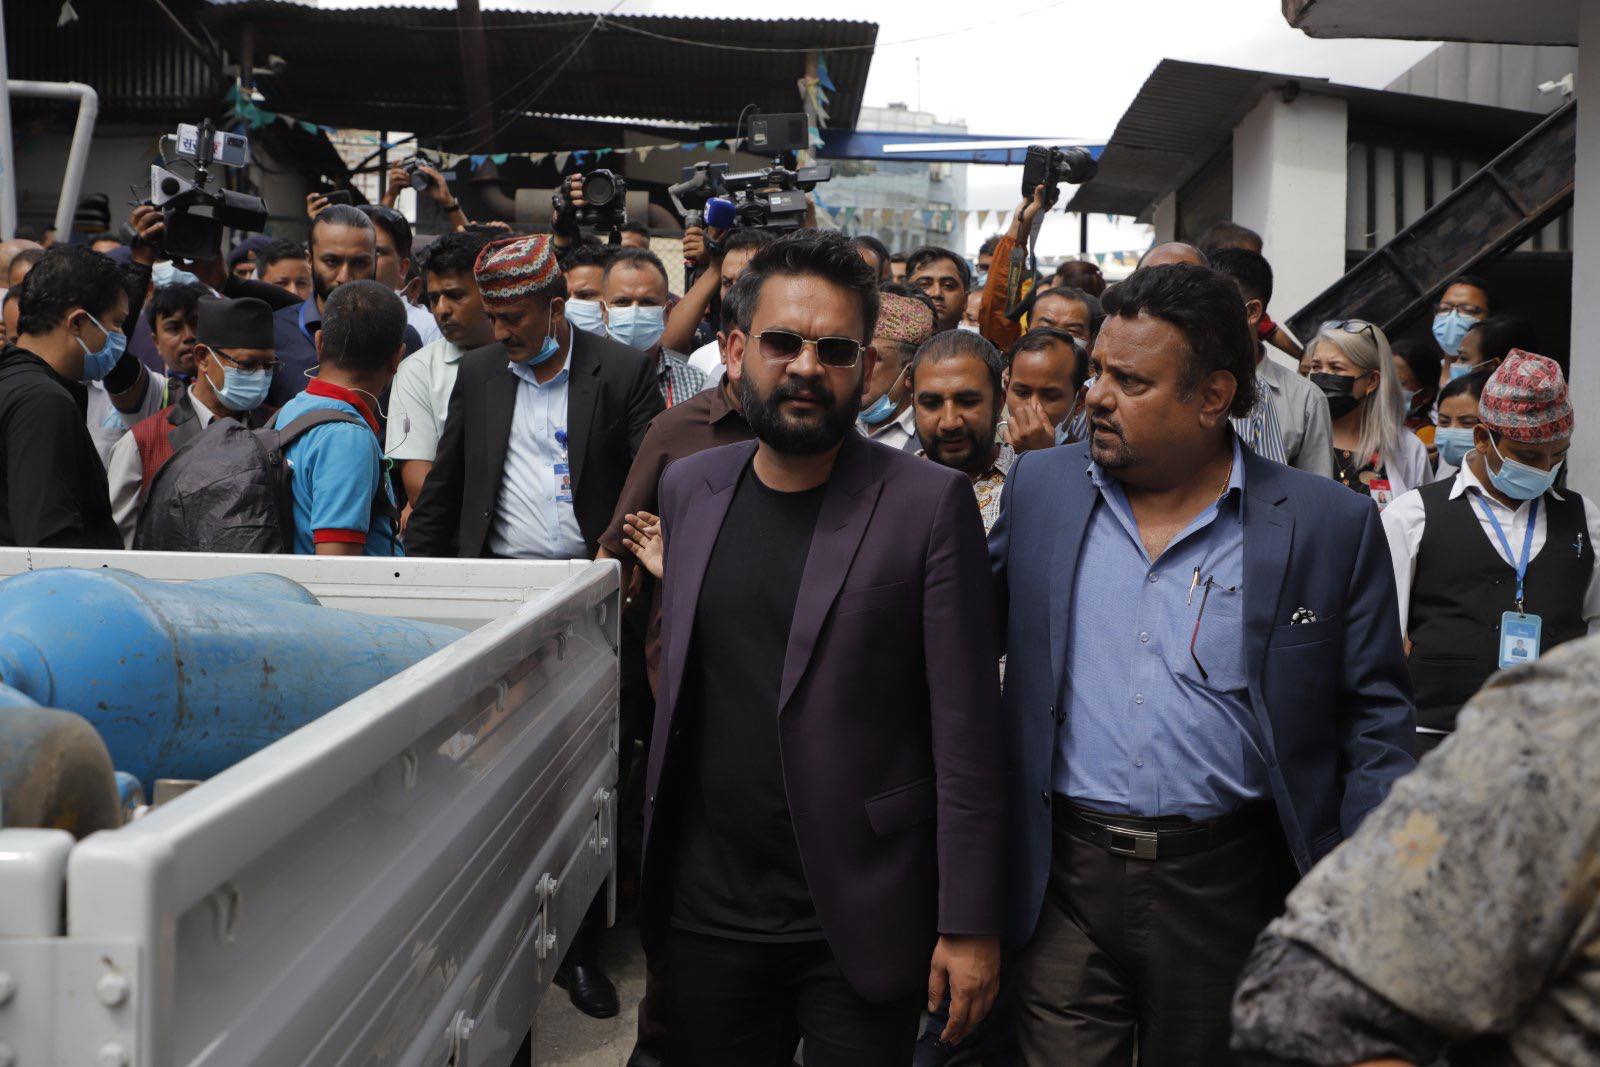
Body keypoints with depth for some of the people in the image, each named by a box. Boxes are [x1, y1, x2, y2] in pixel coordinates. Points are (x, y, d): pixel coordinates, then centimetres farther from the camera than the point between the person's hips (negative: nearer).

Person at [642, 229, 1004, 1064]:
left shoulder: (930, 504, -11)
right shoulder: (688, 488, 4)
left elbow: (965, 734, -11)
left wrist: (969, 926, -11)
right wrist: (654, 864, 13)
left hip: (864, 924, -4)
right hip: (707, 910, 4)